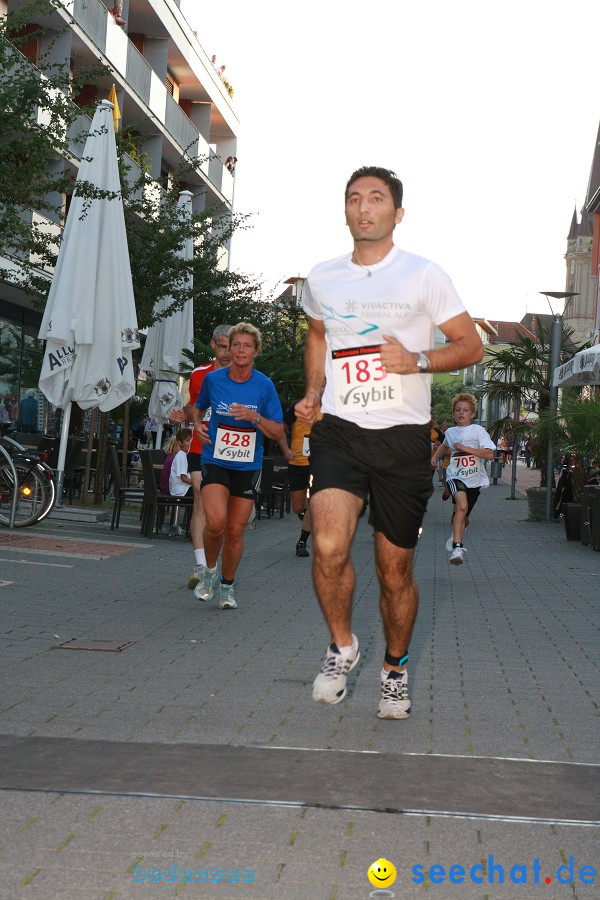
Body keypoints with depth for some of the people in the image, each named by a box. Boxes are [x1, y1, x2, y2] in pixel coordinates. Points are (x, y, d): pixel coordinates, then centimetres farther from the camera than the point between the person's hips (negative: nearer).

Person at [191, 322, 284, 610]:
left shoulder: (264, 385, -3)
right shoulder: (212, 379, -1)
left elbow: (278, 433, -2)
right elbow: (198, 407, 21)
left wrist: (254, 417, -18)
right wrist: (198, 424, -1)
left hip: (248, 465, 1)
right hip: (215, 461, -1)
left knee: (235, 530, 3)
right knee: (216, 522, -21)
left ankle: (227, 587, 25)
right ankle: (209, 570, 7)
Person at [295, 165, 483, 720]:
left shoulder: (423, 275, 0)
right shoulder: (322, 279, 10)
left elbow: (471, 345, 3)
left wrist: (417, 361, -15)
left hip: (403, 435, -1)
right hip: (339, 429, 2)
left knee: (395, 571, 6)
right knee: (329, 546, -23)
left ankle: (395, 668, 32)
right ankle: (342, 644, 5)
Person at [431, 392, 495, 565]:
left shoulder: (477, 431, -6)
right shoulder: (450, 432, 7)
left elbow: (489, 454, -17)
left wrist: (465, 448, -19)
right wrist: (435, 457, 19)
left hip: (474, 480, 0)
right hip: (456, 476, 0)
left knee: (462, 515, 14)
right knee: (462, 505, -29)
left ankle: (455, 539, 46)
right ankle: (457, 547, -33)